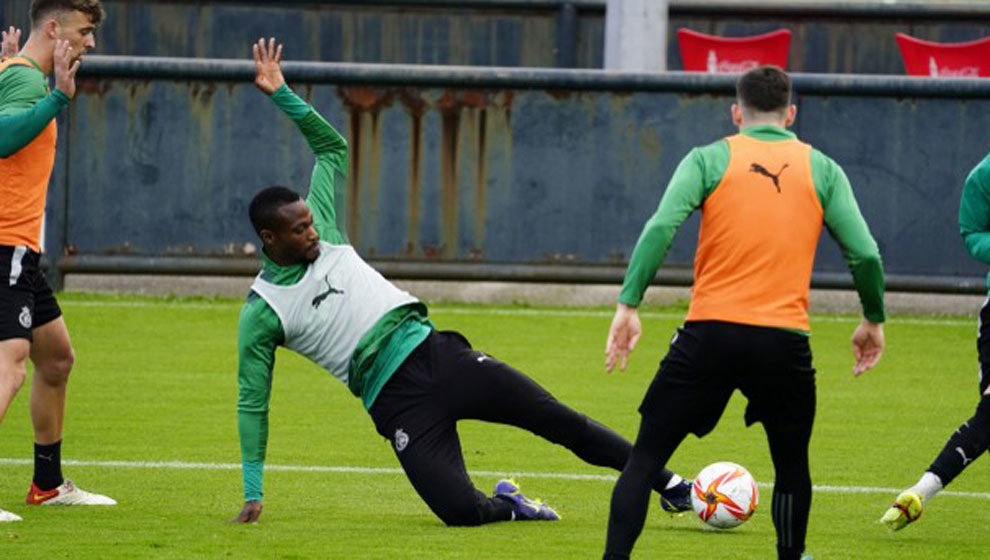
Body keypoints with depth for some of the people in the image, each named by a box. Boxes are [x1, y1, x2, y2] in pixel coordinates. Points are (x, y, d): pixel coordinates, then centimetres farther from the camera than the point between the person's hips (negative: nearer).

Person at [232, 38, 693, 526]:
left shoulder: (320, 233, 9)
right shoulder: (260, 314, -3)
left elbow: (332, 145, 16)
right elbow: (252, 403, 1)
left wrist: (282, 96, 2)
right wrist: (253, 493, -1)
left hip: (436, 353, 4)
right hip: (396, 400, -4)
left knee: (557, 419, -1)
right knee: (459, 511, -21)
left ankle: (670, 486, 8)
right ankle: (504, 505, 15)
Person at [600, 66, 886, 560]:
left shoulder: (709, 159, 5)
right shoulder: (822, 169, 9)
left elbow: (661, 227, -9)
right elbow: (865, 254, 4)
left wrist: (628, 305, -9)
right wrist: (873, 321, 19)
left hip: (709, 333, -1)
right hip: (784, 341, 1)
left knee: (645, 459, 4)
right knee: (791, 463, 21)